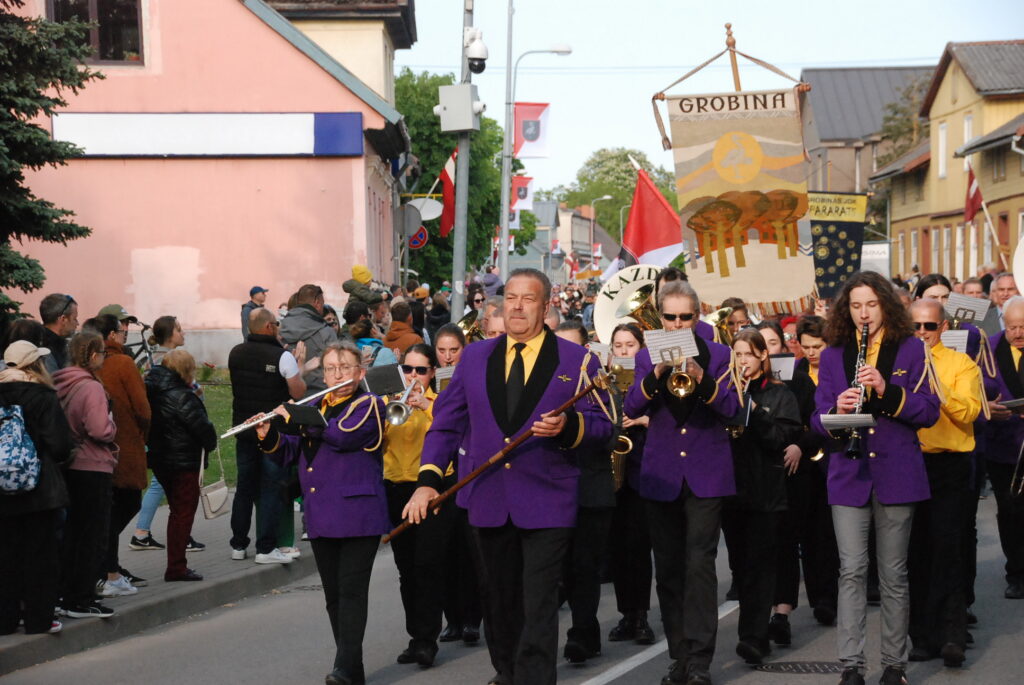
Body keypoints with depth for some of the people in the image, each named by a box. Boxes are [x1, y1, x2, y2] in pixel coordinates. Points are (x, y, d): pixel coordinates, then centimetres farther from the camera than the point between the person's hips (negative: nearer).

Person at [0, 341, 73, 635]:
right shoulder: (43, 396, -11)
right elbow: (60, 443, -14)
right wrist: (60, 458, 7)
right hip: (41, 489, -5)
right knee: (40, 553, 3)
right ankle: (38, 618, 4)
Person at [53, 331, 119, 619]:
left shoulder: (60, 385, 6)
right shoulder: (91, 387, -19)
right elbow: (101, 430, -25)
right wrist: (112, 425, -4)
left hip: (68, 467, 8)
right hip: (93, 468, -8)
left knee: (70, 533, 17)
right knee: (93, 536, 0)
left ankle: (65, 595, 24)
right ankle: (81, 601, 3)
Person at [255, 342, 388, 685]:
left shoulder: (368, 405, -2)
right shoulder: (314, 407, 17)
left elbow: (343, 435, -20)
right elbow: (289, 453, 15)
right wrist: (269, 436, -6)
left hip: (358, 515, -7)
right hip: (320, 517, 7)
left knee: (351, 590, -11)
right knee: (333, 593, 8)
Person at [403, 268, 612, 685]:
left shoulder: (577, 361, 1)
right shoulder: (475, 357, 9)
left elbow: (601, 426, -1)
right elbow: (446, 423, 8)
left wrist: (568, 426, -22)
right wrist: (428, 479, -3)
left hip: (547, 502, -4)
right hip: (489, 500, 4)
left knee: (538, 605, -8)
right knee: (499, 599, 15)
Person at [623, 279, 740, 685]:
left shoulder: (718, 355, 4)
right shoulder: (646, 357, 8)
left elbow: (731, 408, -7)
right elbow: (631, 408, -5)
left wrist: (701, 380, -23)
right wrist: (656, 374, -20)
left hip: (706, 473, -3)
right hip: (661, 474, 3)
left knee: (700, 565, -10)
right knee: (668, 569, 5)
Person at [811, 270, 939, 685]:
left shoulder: (910, 350, 3)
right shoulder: (832, 355, 8)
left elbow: (929, 412, -3)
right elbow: (818, 420, 5)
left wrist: (888, 391, -18)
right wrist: (837, 412, -18)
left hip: (897, 475, -1)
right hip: (849, 475, 1)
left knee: (894, 574, 5)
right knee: (852, 570, -5)